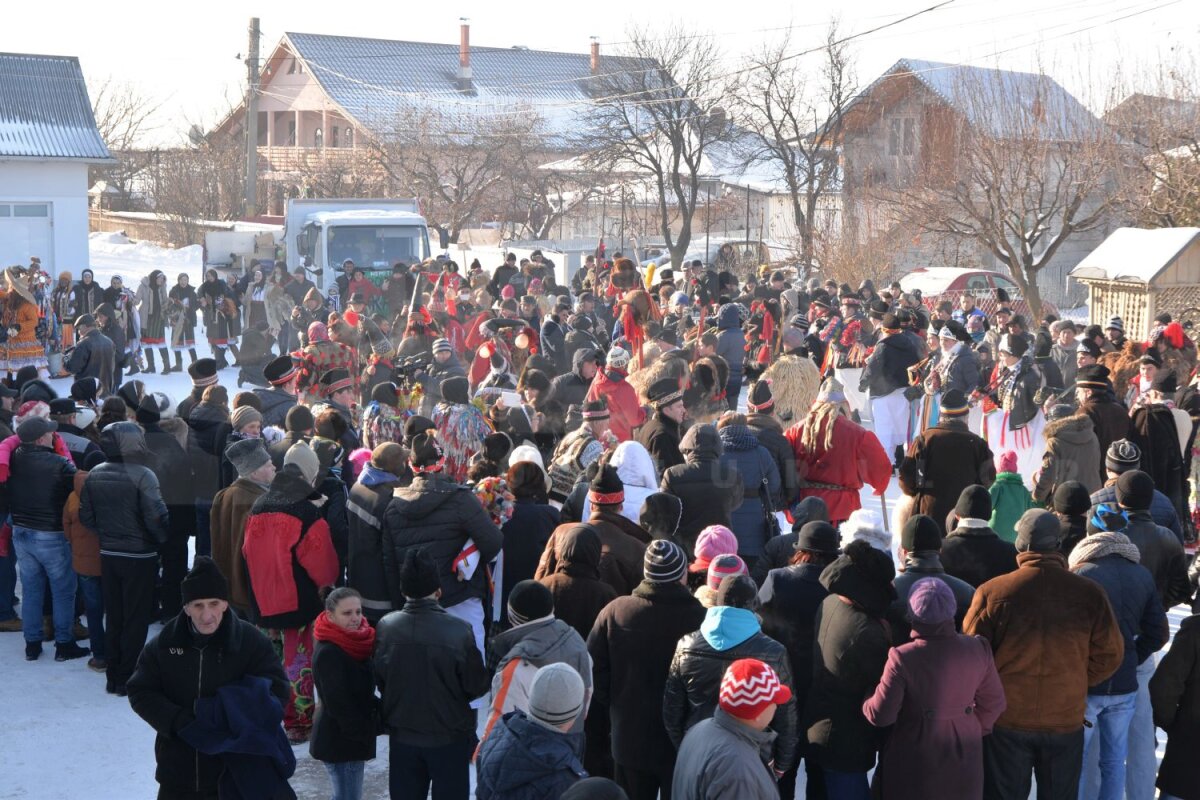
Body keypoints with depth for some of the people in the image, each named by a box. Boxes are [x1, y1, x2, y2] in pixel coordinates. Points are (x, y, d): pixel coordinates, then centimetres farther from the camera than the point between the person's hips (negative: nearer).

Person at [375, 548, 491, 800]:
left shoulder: (385, 628, -13)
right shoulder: (459, 631, -21)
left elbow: (379, 680, -3)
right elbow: (477, 686, -12)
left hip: (402, 735, 3)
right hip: (449, 735, -3)